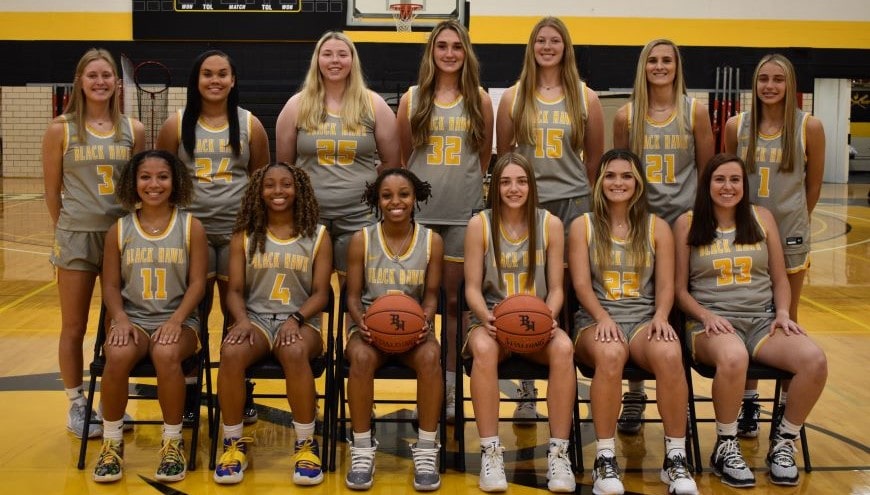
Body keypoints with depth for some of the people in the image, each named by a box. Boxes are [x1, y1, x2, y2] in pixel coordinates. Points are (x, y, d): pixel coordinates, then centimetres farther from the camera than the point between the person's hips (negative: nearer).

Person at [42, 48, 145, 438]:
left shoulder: (133, 130, 2)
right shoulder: (61, 129, -3)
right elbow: (52, 190, 1)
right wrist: (67, 230, 3)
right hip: (77, 238, -2)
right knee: (74, 328, 8)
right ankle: (77, 406, 22)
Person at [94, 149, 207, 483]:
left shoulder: (191, 226, 2)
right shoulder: (119, 230, 7)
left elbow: (197, 283, -2)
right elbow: (111, 285, 7)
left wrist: (175, 320, -17)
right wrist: (120, 319, -12)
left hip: (179, 319, -1)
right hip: (133, 318, 2)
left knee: (165, 355, -35)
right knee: (118, 356, -31)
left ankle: (173, 442, -12)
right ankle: (112, 442, -8)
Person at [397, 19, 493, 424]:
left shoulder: (480, 100, 4)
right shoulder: (413, 99, 4)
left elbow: (484, 158, 10)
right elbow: (401, 156, 9)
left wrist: (465, 187, 9)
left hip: (464, 213, 0)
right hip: (418, 211, 0)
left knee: (454, 298, 5)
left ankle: (450, 387, 15)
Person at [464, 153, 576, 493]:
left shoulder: (550, 225, 2)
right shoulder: (479, 225, -2)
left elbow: (556, 288, 3)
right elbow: (473, 288, -2)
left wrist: (549, 317, -17)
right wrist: (486, 318, -22)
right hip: (491, 319, -1)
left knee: (563, 348, -33)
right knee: (483, 348, -37)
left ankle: (558, 452, -24)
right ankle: (490, 452, -28)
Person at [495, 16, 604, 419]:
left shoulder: (585, 98, 5)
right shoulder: (514, 97, 5)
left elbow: (595, 157, 10)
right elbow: (503, 153, 9)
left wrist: (579, 189, 13)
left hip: (573, 204, 0)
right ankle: (527, 390, 14)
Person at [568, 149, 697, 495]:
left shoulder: (658, 227, 12)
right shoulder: (582, 226, 8)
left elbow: (665, 285, 5)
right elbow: (581, 284, -2)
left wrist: (660, 317, -16)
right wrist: (603, 318, -20)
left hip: (645, 319, 1)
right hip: (597, 320, -1)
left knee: (669, 354, -35)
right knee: (610, 355, -38)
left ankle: (676, 458, -21)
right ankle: (605, 460, -26)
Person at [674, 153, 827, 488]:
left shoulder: (762, 218, 12)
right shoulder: (688, 224, 4)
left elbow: (780, 279, 15)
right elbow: (680, 289, 4)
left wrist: (783, 313, -3)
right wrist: (706, 316, -13)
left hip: (763, 318, 3)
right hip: (712, 320, -3)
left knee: (815, 360, -27)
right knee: (733, 358, -40)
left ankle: (783, 443, -3)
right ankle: (726, 447, -15)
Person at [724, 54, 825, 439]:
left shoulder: (809, 127, -7)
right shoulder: (737, 126, -2)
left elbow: (813, 183, 4)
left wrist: (792, 218, 11)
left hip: (788, 235, -1)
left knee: (785, 320, 8)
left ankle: (787, 406, 19)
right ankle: (749, 403, 20)